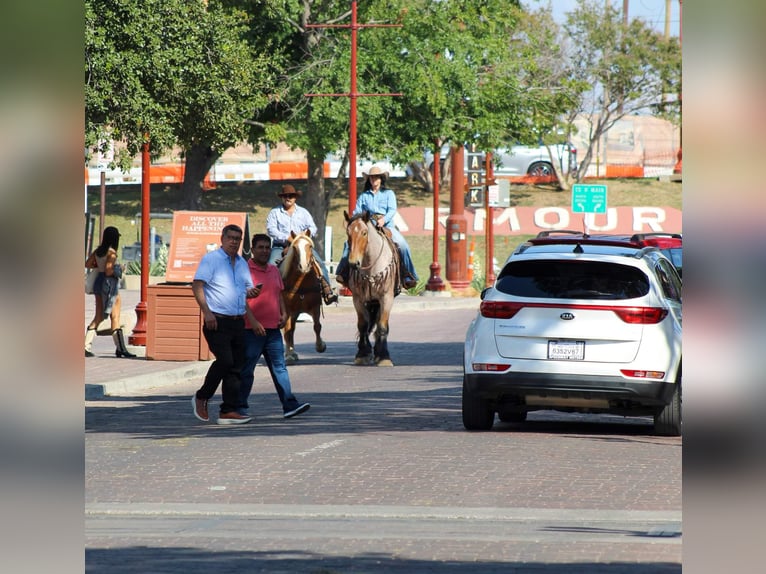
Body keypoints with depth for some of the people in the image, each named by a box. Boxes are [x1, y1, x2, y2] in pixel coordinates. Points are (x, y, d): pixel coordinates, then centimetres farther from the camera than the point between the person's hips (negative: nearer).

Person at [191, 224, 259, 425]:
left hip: (238, 321, 7)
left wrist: (251, 292, 1)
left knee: (236, 366, 3)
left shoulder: (242, 263, 18)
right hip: (217, 321, -7)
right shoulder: (211, 259, -3)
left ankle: (229, 411, 5)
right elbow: (197, 285, -9)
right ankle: (201, 397, 3)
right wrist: (206, 312, -18)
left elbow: (247, 288, 27)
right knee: (225, 360, -17)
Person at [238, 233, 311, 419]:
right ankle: (240, 406, 9)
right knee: (246, 370, 1)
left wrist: (283, 313, 8)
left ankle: (289, 405, 0)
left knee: (280, 367, 3)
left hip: (273, 328, 6)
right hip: (252, 330, -6)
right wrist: (253, 322, -19)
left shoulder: (274, 270, 15)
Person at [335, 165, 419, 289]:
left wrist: (384, 219, -20)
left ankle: (408, 276, -23)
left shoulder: (389, 194, 14)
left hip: (387, 226, -2)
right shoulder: (363, 196, 20)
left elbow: (392, 210, 0)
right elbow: (356, 212, 12)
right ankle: (344, 273, -24)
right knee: (349, 243, -24)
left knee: (402, 245, -28)